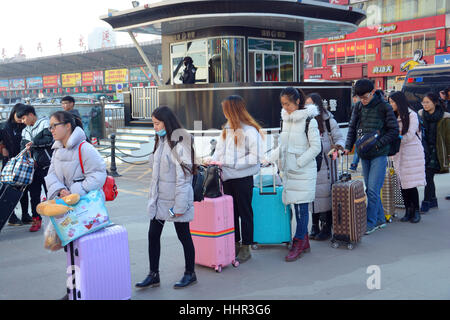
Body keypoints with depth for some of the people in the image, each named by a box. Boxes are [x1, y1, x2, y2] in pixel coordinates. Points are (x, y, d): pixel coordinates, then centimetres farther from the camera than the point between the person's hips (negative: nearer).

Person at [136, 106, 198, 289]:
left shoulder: (179, 143, -16)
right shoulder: (161, 140, 11)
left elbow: (183, 176, -19)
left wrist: (179, 205, -20)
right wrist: (153, 196, 17)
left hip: (175, 199, -8)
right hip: (159, 198, 8)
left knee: (183, 235, 6)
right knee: (153, 235, 9)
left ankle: (190, 274, 22)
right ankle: (153, 275, 21)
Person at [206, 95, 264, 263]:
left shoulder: (249, 130, -12)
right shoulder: (227, 129, 9)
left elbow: (255, 157, -15)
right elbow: (220, 148, 15)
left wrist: (230, 163, -16)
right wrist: (213, 160, -6)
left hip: (243, 178, -7)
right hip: (228, 178, 7)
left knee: (245, 213, 5)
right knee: (231, 212, 14)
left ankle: (246, 249, 15)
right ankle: (235, 244, 26)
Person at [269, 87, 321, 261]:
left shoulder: (309, 120, -9)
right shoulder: (285, 119, 12)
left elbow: (315, 148, -10)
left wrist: (298, 163, -15)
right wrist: (270, 158, 8)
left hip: (304, 170, -6)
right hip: (289, 169, 6)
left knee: (301, 206, -5)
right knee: (296, 206, 8)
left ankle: (298, 243, 3)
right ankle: (304, 242, 18)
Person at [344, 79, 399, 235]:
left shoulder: (384, 107, -8)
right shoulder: (358, 107, 7)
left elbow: (394, 131, -6)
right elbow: (352, 127, 13)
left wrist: (378, 144, -16)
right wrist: (348, 146, 1)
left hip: (379, 154, -6)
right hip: (364, 155, 6)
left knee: (373, 189, -9)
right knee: (369, 189, 11)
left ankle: (370, 222, -1)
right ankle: (380, 219, 24)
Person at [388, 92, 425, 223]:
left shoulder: (412, 115, -5)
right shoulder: (394, 117, 14)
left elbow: (409, 136, -11)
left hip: (412, 152, -6)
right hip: (399, 154, 6)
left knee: (411, 184, -6)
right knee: (403, 184, 4)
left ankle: (416, 212, 5)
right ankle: (408, 211, 12)